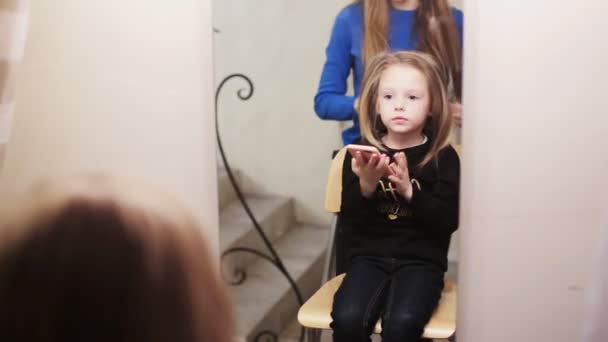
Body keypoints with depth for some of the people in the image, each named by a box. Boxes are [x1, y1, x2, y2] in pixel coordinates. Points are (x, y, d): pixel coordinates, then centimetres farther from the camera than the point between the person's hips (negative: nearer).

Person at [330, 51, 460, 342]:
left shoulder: (443, 157, -1)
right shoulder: (361, 153, 3)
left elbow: (449, 220, -8)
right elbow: (348, 218, -1)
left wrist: (410, 192, -21)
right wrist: (366, 185, -19)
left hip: (421, 261, -1)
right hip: (369, 257, 2)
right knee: (346, 319, -24)